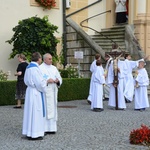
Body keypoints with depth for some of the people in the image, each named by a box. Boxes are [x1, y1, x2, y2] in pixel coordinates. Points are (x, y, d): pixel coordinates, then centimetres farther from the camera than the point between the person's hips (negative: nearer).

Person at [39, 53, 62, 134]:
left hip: (53, 92, 6)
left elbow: (60, 79, 12)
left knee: (53, 109, 7)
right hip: (44, 92, -6)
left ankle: (51, 128, 13)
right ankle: (43, 128, -4)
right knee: (44, 110, -8)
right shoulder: (40, 68, -4)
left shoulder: (54, 68, 14)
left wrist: (57, 81, -10)